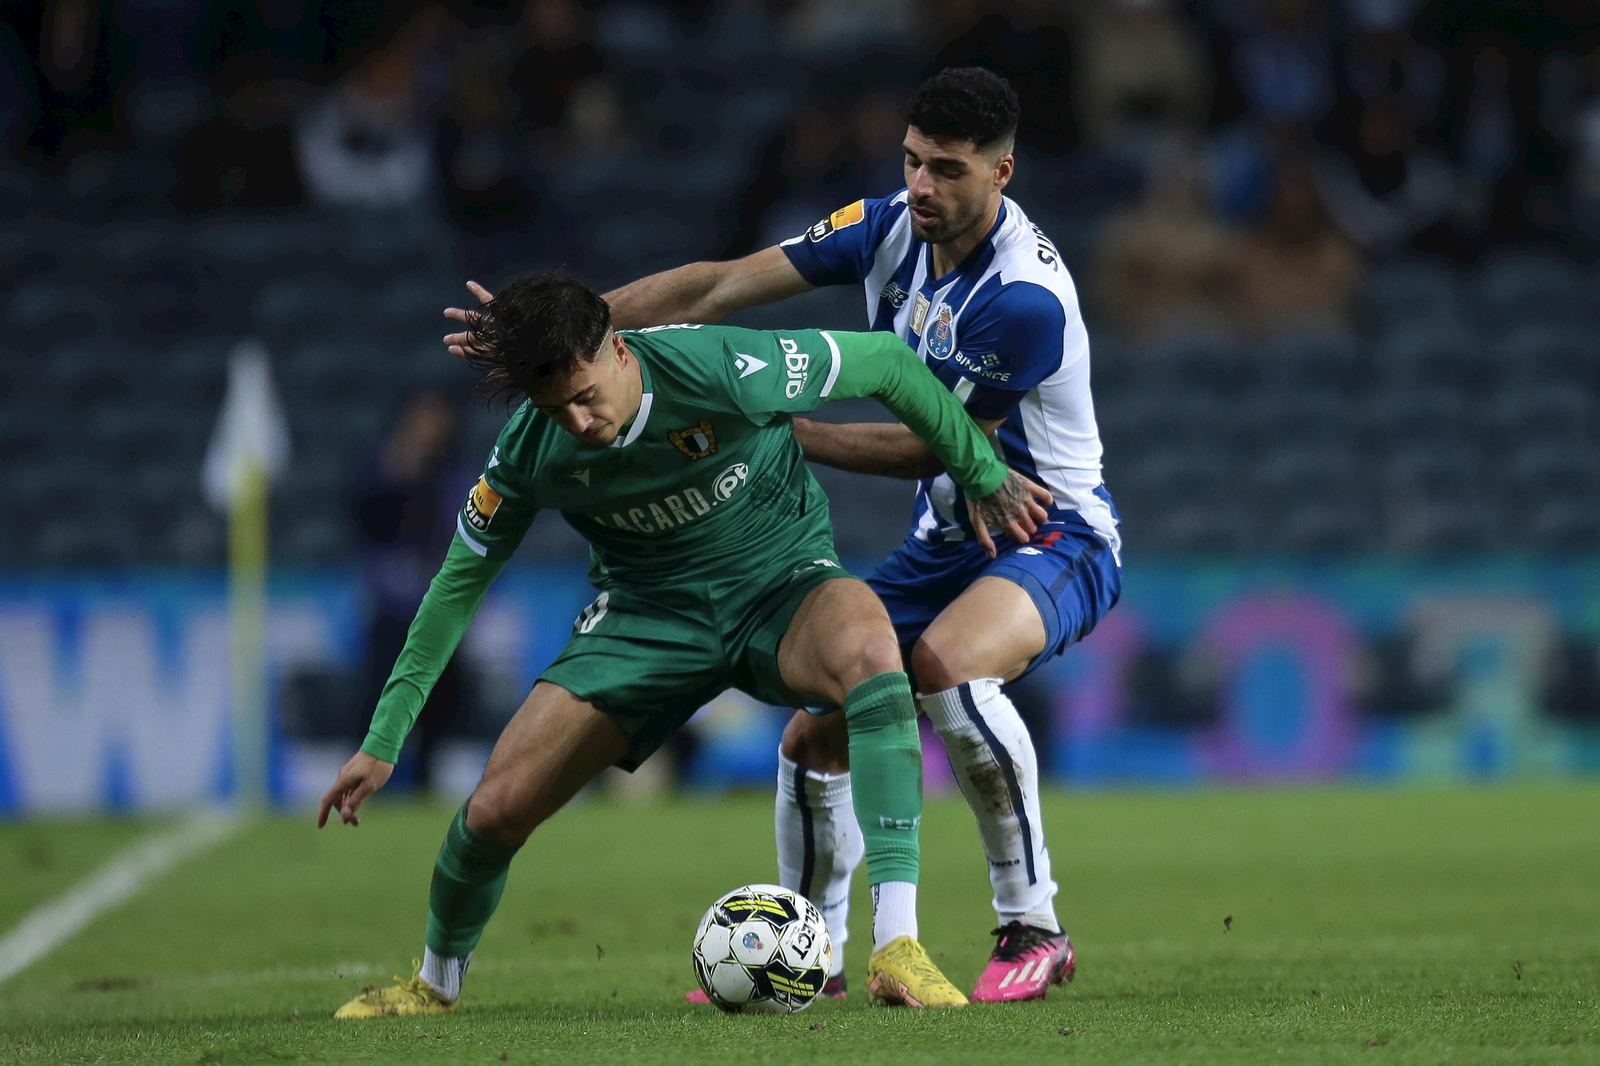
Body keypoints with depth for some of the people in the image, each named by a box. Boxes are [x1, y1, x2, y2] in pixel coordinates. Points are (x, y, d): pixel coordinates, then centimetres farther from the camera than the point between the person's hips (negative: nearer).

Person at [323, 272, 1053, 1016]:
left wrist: (984, 475, -3)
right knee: (496, 808, -9)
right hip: (646, 611, 3)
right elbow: (460, 582, 0)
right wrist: (383, 741, -1)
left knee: (865, 642, -40)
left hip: (778, 588, -3)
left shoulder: (721, 371, -28)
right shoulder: (529, 451, -16)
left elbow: (887, 363, -13)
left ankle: (897, 949, -43)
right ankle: (434, 983, 27)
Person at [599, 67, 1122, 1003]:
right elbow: (723, 286, -6)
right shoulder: (892, 227, -5)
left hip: (1054, 538, -8)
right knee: (815, 739, 2)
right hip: (950, 539, 8)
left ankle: (1034, 928, -24)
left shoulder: (1026, 298, -27)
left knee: (948, 661, -37)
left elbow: (937, 445, -18)